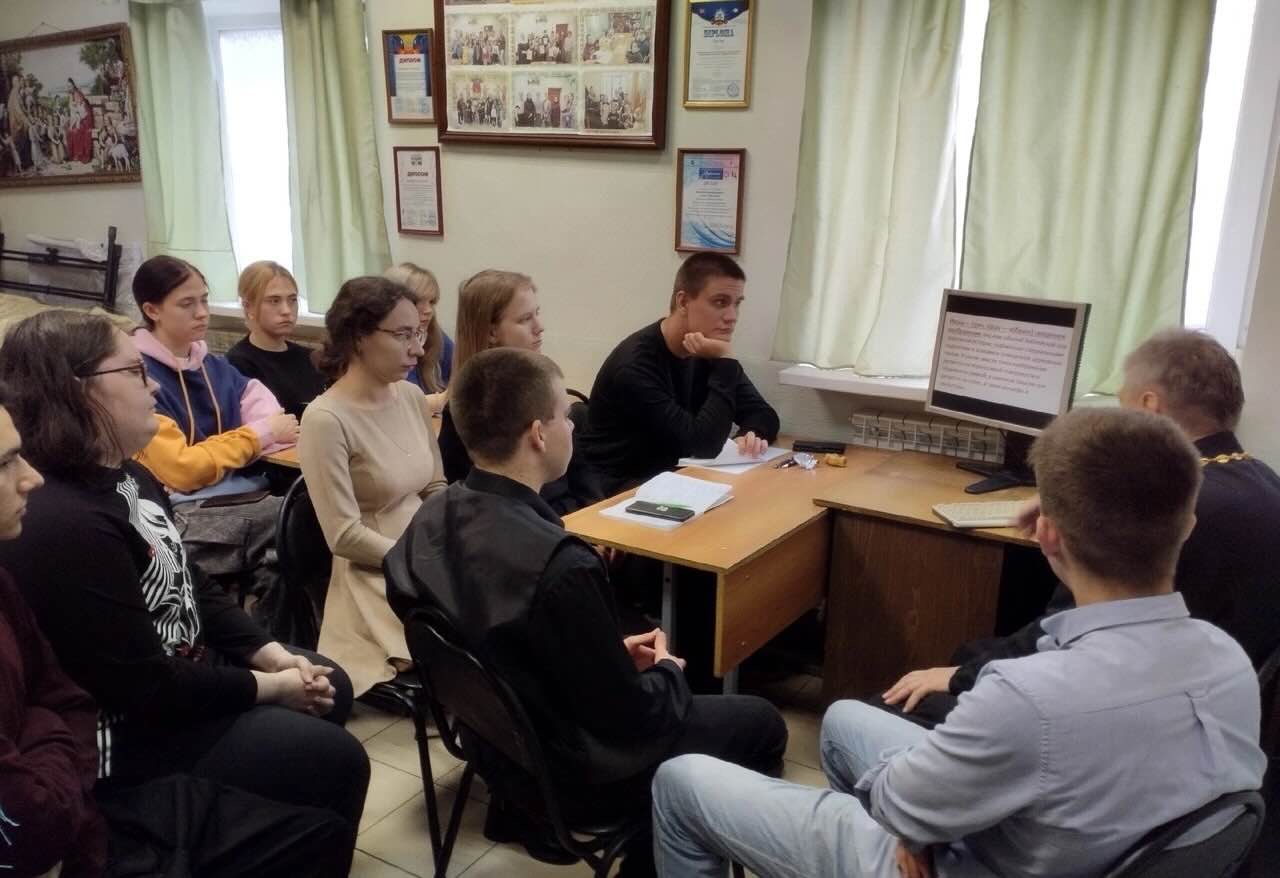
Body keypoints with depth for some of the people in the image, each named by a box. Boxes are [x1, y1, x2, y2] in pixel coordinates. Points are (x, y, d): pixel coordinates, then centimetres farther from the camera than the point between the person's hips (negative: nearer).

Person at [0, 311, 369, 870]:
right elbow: (144, 689, -29)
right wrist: (269, 687, -17)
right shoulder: (63, 524, -31)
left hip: (178, 667, 11)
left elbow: (194, 588, 10)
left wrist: (273, 655, -3)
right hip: (131, 730, -10)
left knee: (331, 687, 16)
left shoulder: (128, 479, 3)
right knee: (335, 761, -9)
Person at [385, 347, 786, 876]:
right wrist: (667, 672, -4)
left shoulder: (431, 519, -10)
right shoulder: (558, 564, -35)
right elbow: (629, 717, -24)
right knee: (760, 723, 11)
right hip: (574, 776, -7)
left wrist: (614, 654, 6)